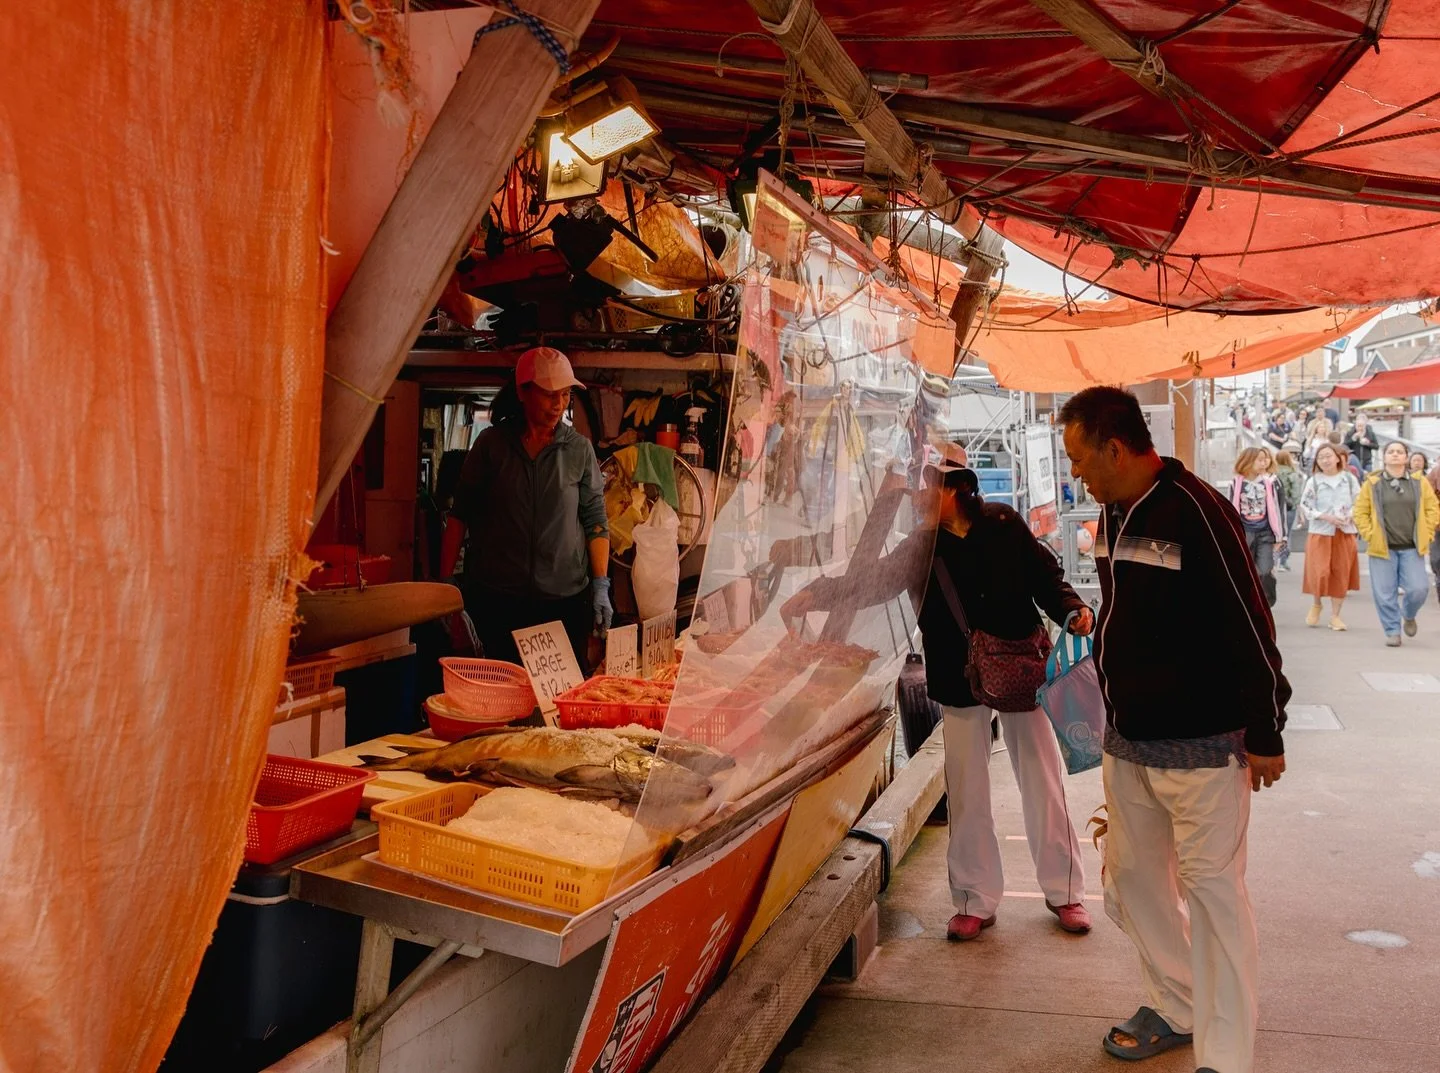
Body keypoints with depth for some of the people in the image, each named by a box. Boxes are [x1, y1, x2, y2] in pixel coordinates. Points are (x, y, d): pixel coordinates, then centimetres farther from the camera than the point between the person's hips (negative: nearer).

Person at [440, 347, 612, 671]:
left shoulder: (579, 449, 3)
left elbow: (595, 520, 4)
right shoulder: (491, 444, 3)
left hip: (566, 598, 0)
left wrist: (601, 586, -3)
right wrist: (445, 582, 4)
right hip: (498, 599, 0)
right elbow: (460, 515, 7)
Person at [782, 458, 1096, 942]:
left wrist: (1073, 610, -15)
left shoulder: (1003, 525, -4)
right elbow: (872, 583, -5)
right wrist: (817, 595, -16)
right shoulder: (923, 547, 0)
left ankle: (1065, 892, 25)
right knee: (967, 793, 6)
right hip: (960, 681, 1)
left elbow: (1047, 576, 2)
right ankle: (976, 901, 21)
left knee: (1043, 783, 7)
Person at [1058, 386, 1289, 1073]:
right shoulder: (1113, 515, 8)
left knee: (1211, 890, 0)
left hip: (1201, 746, -8)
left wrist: (1265, 735, -13)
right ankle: (1176, 1009, 34)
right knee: (1131, 877, 15)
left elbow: (1250, 628, -17)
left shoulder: (1195, 512, -18)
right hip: (1127, 740, 8)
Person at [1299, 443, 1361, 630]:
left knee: (1342, 574, 3)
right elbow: (1304, 506, -2)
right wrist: (1326, 517, -14)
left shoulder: (1349, 478, 4)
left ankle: (1335, 615, 14)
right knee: (1319, 573, -9)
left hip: (1345, 532, 2)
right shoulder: (1313, 481, 0)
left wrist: (1350, 515, -13)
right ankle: (1316, 605, 20)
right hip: (1320, 532, -2)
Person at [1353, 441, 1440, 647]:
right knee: (1385, 593, -1)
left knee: (1419, 588, -6)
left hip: (1412, 548, 1)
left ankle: (1409, 615, 26)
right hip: (1383, 548, -1)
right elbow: (1360, 513, 2)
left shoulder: (1420, 483, 6)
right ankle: (1392, 631, 14)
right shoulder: (1372, 484, 2)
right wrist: (1370, 536, -7)